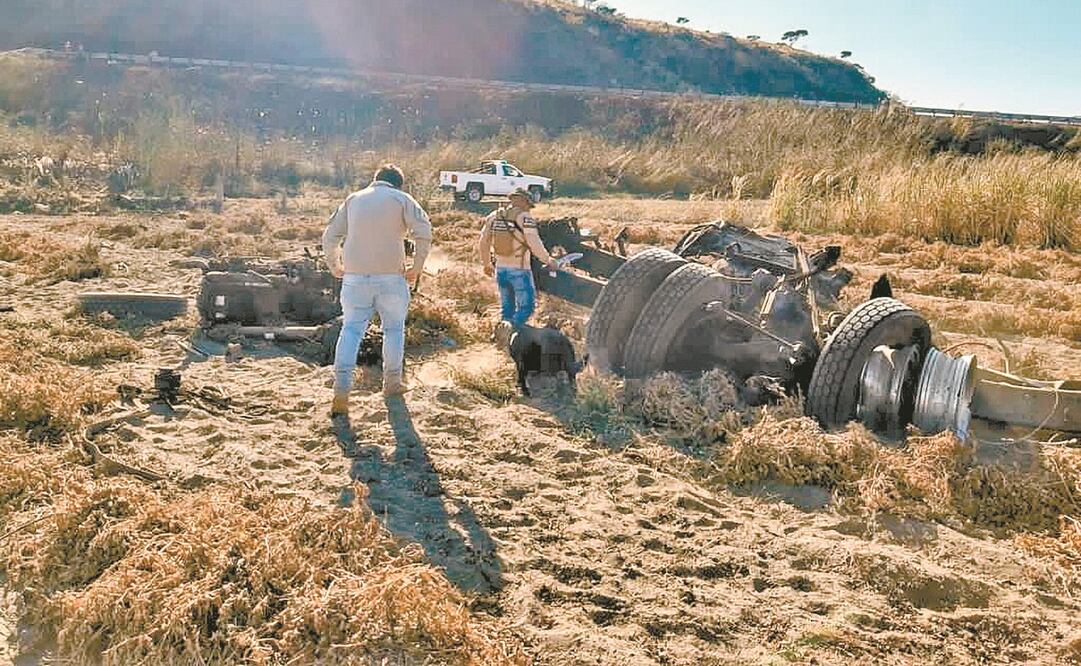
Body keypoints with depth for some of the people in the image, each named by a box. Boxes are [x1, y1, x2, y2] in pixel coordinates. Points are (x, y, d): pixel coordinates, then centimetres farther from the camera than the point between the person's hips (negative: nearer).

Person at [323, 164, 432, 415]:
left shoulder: (353, 199, 12)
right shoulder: (401, 199, 3)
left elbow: (330, 237, 11)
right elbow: (424, 233, -8)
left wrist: (335, 267, 22)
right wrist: (417, 268, 0)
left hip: (355, 277, 2)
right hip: (391, 277, -2)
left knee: (351, 329, 3)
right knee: (394, 328, 15)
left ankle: (341, 391, -9)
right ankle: (392, 383, 25)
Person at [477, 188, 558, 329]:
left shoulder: (494, 217, 6)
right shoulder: (524, 217, -12)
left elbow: (483, 243, 12)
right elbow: (535, 244, -18)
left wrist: (486, 264, 24)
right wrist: (549, 261, -6)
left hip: (500, 269, 6)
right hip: (519, 270, -6)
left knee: (507, 307, 18)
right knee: (527, 306, 2)